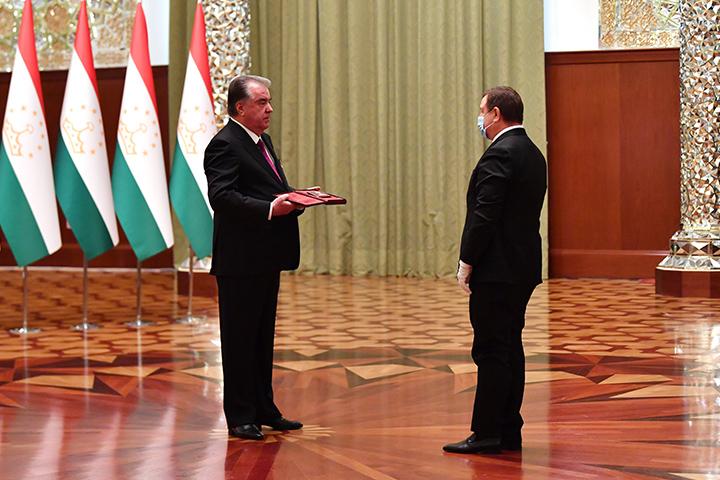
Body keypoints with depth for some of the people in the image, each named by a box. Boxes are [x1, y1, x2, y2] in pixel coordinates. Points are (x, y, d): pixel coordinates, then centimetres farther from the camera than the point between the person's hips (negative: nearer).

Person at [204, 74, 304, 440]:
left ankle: (264, 411, 26)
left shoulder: (262, 140, 17)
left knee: (262, 338, 17)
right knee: (240, 339, 0)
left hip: (267, 258, 10)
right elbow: (222, 196, -24)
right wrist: (270, 209, -30)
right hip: (240, 259, -10)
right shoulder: (225, 145, -13)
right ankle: (240, 417, 8)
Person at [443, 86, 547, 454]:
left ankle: (487, 434, -2)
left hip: (497, 270, -10)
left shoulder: (500, 154, -15)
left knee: (491, 351, -6)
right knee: (510, 348, 12)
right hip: (523, 267, 10)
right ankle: (509, 431, 17)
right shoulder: (533, 154, 15)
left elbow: (485, 214, -20)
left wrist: (467, 262, -13)